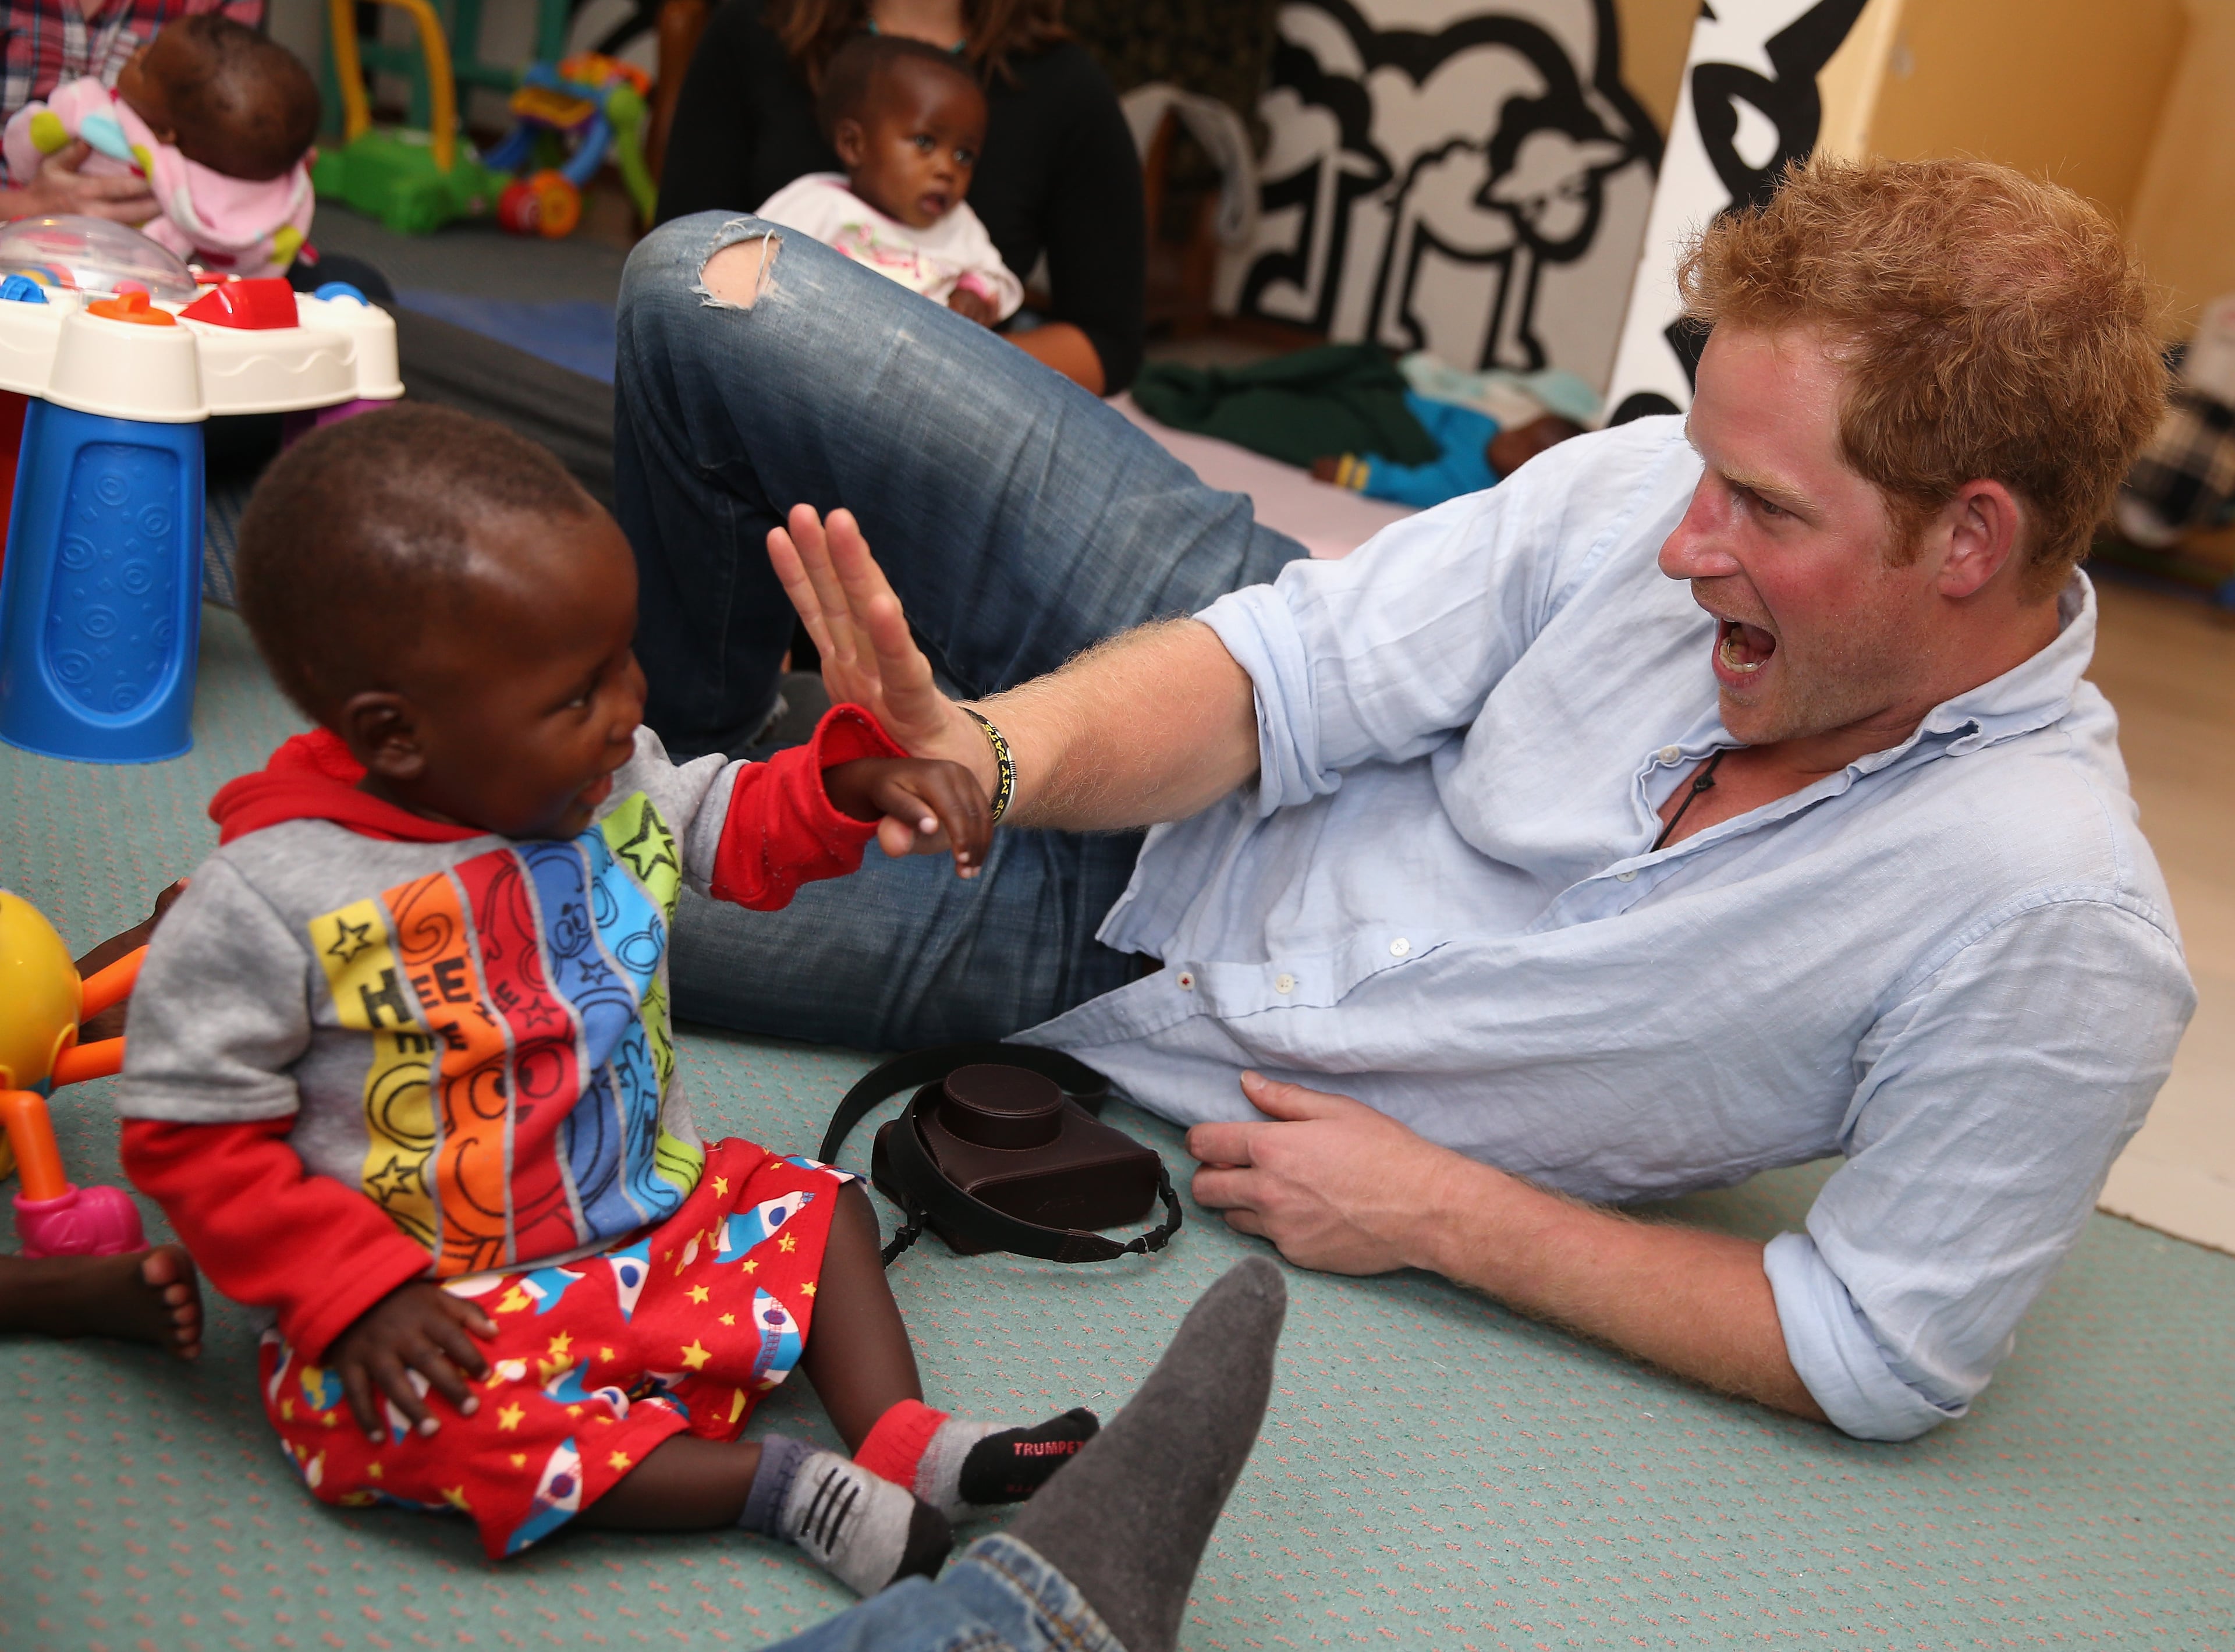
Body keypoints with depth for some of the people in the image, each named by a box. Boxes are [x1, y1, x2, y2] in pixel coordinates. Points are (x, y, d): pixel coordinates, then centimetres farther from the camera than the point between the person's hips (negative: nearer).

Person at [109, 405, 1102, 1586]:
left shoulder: (614, 785, -6)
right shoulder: (269, 900, -22)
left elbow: (740, 831, 10)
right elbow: (189, 1134, -14)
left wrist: (854, 782, -11)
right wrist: (355, 1292, -21)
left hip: (654, 1213, 6)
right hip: (437, 1299, -5)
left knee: (812, 1206, 0)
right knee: (416, 1420, -32)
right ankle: (783, 1485, -25)